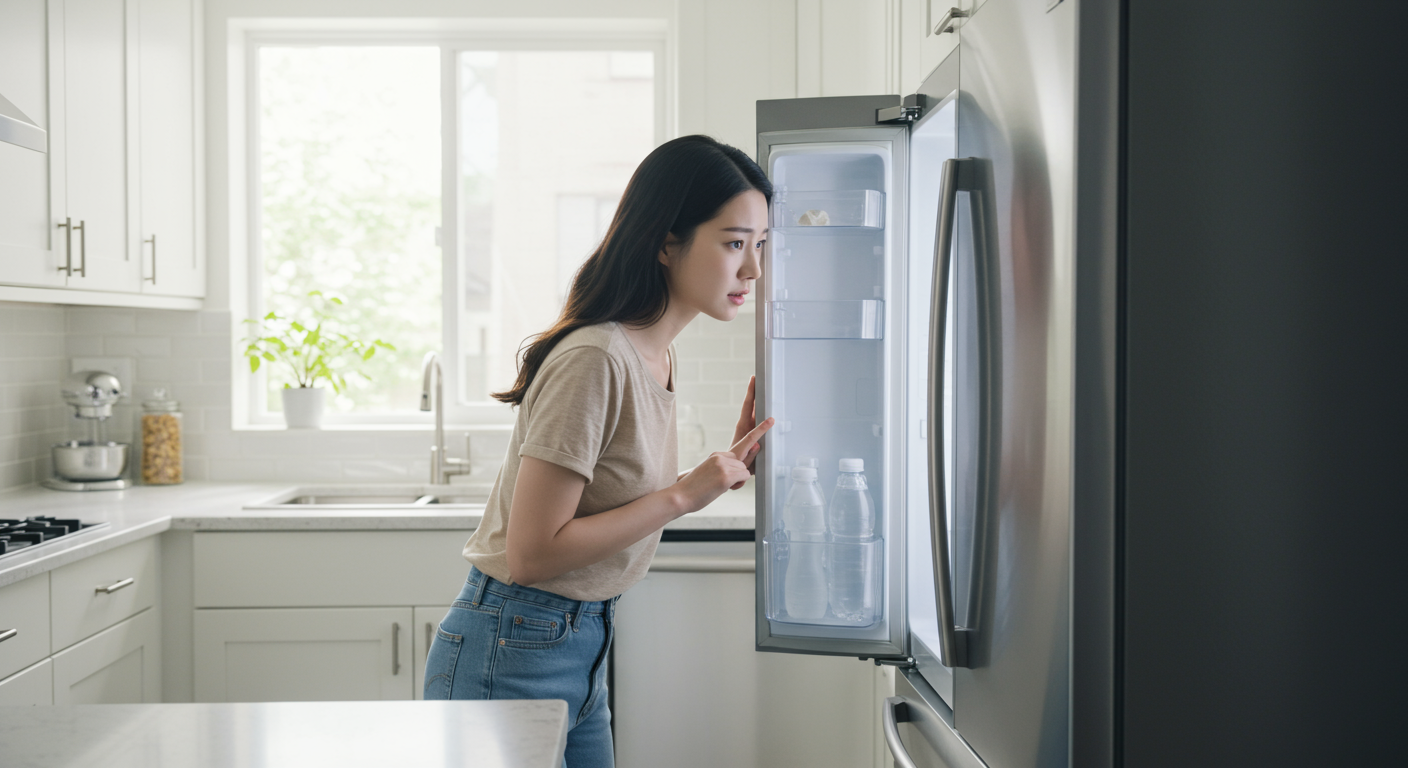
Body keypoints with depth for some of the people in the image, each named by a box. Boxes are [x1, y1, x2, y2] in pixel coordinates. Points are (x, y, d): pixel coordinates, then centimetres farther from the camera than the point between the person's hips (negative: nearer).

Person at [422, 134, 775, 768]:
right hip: (512, 657, -8)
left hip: (582, 644, 9)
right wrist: (682, 494, -20)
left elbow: (628, 505, 8)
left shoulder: (654, 354, 6)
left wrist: (724, 471, 2)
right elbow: (531, 554, -23)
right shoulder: (595, 360, -23)